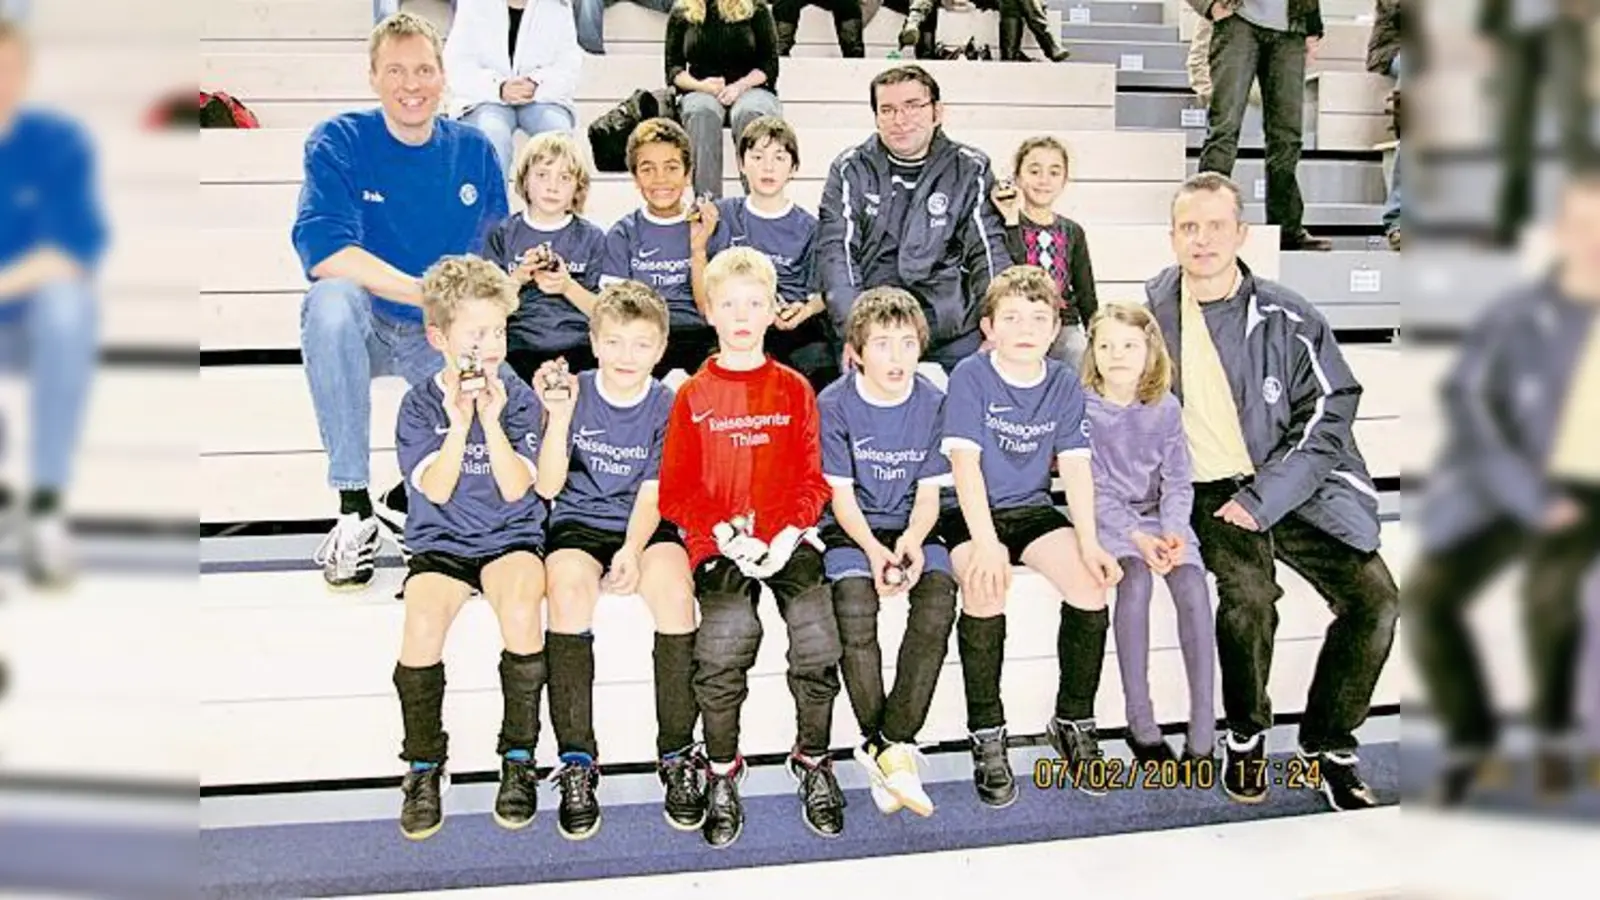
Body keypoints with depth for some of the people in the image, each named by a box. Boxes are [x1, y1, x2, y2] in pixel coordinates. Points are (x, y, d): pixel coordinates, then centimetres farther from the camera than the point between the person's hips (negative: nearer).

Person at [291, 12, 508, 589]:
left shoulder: (474, 151, 4)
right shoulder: (339, 142, -7)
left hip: (445, 338, 3)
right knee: (331, 301, -37)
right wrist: (430, 292, -27)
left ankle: (411, 497, 6)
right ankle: (354, 504, -28)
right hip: (365, 329, -2)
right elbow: (322, 253, -21)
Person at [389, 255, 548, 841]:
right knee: (423, 622, -29)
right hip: (439, 542, 1)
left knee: (521, 611, -32)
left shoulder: (518, 398, -1)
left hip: (511, 537, 0)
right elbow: (435, 491, -11)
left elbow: (516, 489, -11)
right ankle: (424, 765, -7)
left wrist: (492, 421, -22)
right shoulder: (420, 404, 0)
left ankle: (519, 758, -11)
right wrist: (458, 425, -23)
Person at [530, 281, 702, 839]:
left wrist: (631, 551, -23)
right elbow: (547, 487, -9)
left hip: (645, 527, 0)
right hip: (579, 521, 0)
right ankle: (576, 761, -22)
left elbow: (651, 495, -6)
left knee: (674, 588, -31)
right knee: (569, 589, -32)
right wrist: (560, 416, -20)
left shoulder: (666, 406, -3)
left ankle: (678, 753, -18)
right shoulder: (574, 393, -4)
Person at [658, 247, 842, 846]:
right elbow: (675, 489, 5)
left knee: (818, 638, -21)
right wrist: (723, 532, -10)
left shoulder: (794, 389, 12)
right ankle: (721, 773, -3)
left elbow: (813, 478, 10)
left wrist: (791, 531, -7)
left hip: (788, 539, 1)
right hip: (719, 542, -1)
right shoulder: (693, 396, 8)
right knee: (726, 637, -26)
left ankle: (813, 760, 5)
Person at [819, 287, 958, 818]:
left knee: (939, 599, -29)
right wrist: (873, 549, -23)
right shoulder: (835, 405, -6)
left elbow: (929, 492, 2)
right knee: (854, 606, -32)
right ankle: (885, 746, -21)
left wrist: (912, 542, -19)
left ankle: (890, 743, -24)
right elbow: (841, 494, -6)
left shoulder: (933, 404, 0)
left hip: (911, 529, 2)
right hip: (851, 530, -2)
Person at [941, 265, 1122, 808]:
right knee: (985, 589, -33)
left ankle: (1073, 723, 3)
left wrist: (1089, 543, -16)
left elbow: (1075, 466, -3)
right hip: (971, 514, -4)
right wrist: (985, 544, -30)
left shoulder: (1064, 384, 1)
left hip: (1033, 509, 4)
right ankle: (987, 737, -15)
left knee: (1092, 586, -19)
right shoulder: (970, 377, -11)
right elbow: (965, 462, -19)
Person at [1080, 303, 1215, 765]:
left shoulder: (1166, 407, 5)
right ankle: (1141, 725, -24)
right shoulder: (1082, 407, -5)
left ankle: (1203, 738, -24)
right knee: (1136, 579, -33)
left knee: (1193, 585, -25)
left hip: (1158, 517, 3)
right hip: (1104, 519, -3)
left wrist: (1173, 531, -14)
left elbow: (1177, 482, 5)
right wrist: (1136, 536, -19)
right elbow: (1093, 487, -8)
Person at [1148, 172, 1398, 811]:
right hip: (1208, 490, -1)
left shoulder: (1286, 319, -1)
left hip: (1293, 484, 1)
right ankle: (1246, 735, -3)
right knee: (1249, 591, -29)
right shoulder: (1151, 314, 3)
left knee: (1374, 596, -17)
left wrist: (1262, 499, -13)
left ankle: (1328, 744, 5)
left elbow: (1328, 412, -3)